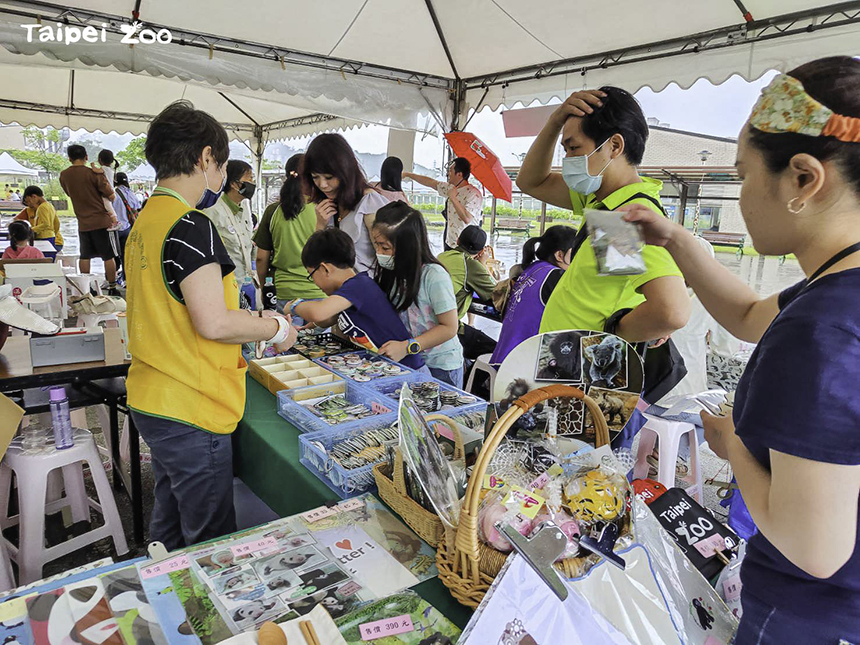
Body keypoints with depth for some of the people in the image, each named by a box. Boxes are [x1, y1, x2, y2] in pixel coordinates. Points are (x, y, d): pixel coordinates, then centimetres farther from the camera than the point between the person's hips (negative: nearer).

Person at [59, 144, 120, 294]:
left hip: (83, 223, 5)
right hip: (102, 221, -5)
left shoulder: (64, 176, 5)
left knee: (85, 256, 13)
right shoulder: (93, 173, -11)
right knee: (109, 256, 1)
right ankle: (112, 288, 2)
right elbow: (111, 196, -10)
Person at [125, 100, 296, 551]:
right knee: (212, 543, 6)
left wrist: (252, 319, 17)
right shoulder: (191, 225, -19)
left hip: (150, 402, 10)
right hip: (190, 413, -10)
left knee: (170, 524, 25)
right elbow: (214, 323, -24)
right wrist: (276, 328, -8)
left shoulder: (146, 220, 11)